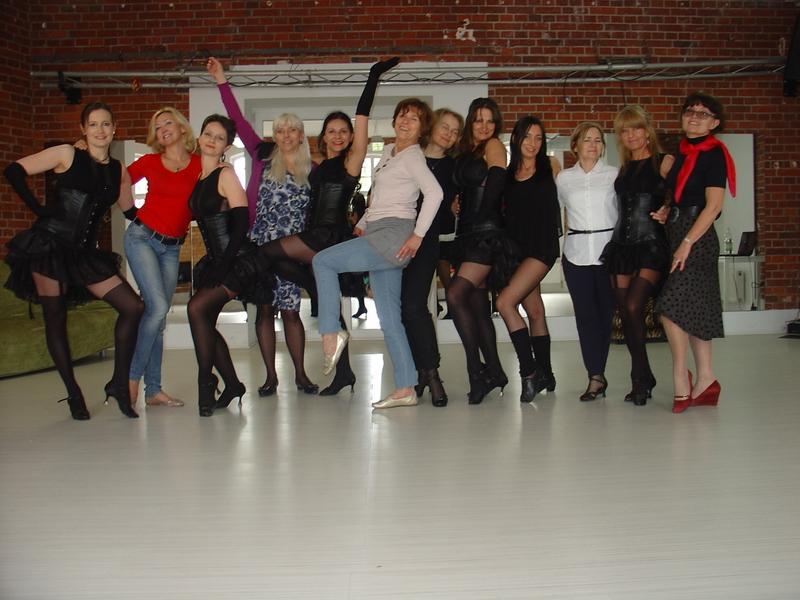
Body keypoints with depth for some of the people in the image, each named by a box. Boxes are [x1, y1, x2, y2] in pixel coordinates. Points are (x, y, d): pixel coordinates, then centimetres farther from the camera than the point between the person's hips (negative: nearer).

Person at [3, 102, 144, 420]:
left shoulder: (119, 172, 11)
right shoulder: (67, 155, -1)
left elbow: (130, 212, 20)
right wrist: (38, 208, -7)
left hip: (85, 252, 4)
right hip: (48, 246, -4)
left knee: (133, 307, -8)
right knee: (55, 318, 1)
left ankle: (119, 383, 1)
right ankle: (73, 394, 12)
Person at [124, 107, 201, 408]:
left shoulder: (200, 165, 3)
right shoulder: (149, 162, 2)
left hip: (172, 247, 2)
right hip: (142, 237, -2)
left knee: (158, 316, 4)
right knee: (158, 307, -17)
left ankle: (153, 390, 9)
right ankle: (132, 376, -3)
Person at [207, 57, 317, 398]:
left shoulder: (311, 171, 6)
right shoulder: (262, 157, 5)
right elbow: (238, 121, 0)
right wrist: (222, 83, -4)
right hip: (260, 246, 0)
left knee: (290, 311, 1)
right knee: (264, 309, 3)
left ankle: (300, 374, 12)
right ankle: (271, 376, 12)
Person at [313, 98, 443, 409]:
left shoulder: (412, 156, -5)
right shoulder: (388, 152, 21)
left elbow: (434, 192, -20)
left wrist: (417, 235, -21)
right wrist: (362, 224, 17)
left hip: (394, 234, -9)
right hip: (378, 235, 9)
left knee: (323, 261, -10)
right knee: (389, 317, 4)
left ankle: (330, 333, -4)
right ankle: (405, 388, 4)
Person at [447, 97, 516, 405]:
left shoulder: (494, 146, -2)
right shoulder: (465, 152, 20)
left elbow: (494, 187, -12)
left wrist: (477, 218, -7)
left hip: (487, 234, -8)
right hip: (467, 235, 8)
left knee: (455, 295, -20)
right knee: (478, 306, 8)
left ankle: (476, 370, -14)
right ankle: (494, 371, 16)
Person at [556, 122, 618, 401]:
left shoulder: (615, 175, 4)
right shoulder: (563, 178, 10)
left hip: (608, 250, -1)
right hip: (576, 253, 1)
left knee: (605, 312, 0)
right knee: (585, 314, -4)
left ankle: (595, 375, 10)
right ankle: (597, 376, -2)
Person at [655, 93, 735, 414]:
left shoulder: (713, 154, -8)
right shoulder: (681, 153, 15)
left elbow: (713, 205, -15)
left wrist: (687, 242, -20)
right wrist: (664, 213, 2)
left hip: (697, 237, -8)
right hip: (677, 235, 8)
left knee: (672, 307, -13)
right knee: (693, 310, 9)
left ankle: (680, 378, -2)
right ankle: (706, 381, 14)